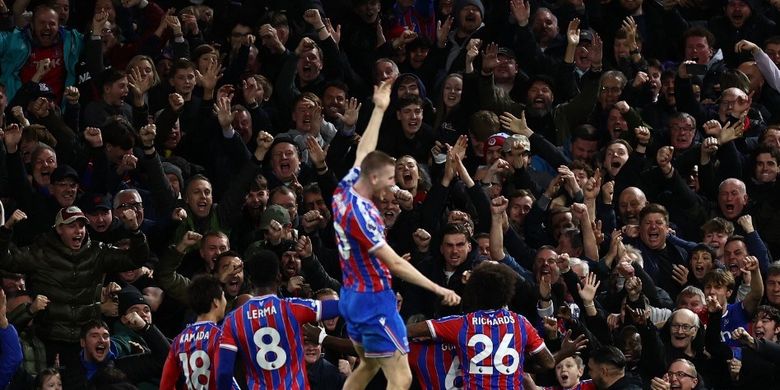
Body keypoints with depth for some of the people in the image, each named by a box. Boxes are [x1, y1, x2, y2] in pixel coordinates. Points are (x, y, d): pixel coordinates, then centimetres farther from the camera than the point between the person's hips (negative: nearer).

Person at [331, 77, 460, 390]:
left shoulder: (345, 190, -1)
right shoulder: (360, 214, -24)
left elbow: (364, 153, 17)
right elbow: (395, 264, -24)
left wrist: (379, 109, 23)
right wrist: (438, 289, -24)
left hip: (351, 295, 10)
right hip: (374, 300, -10)